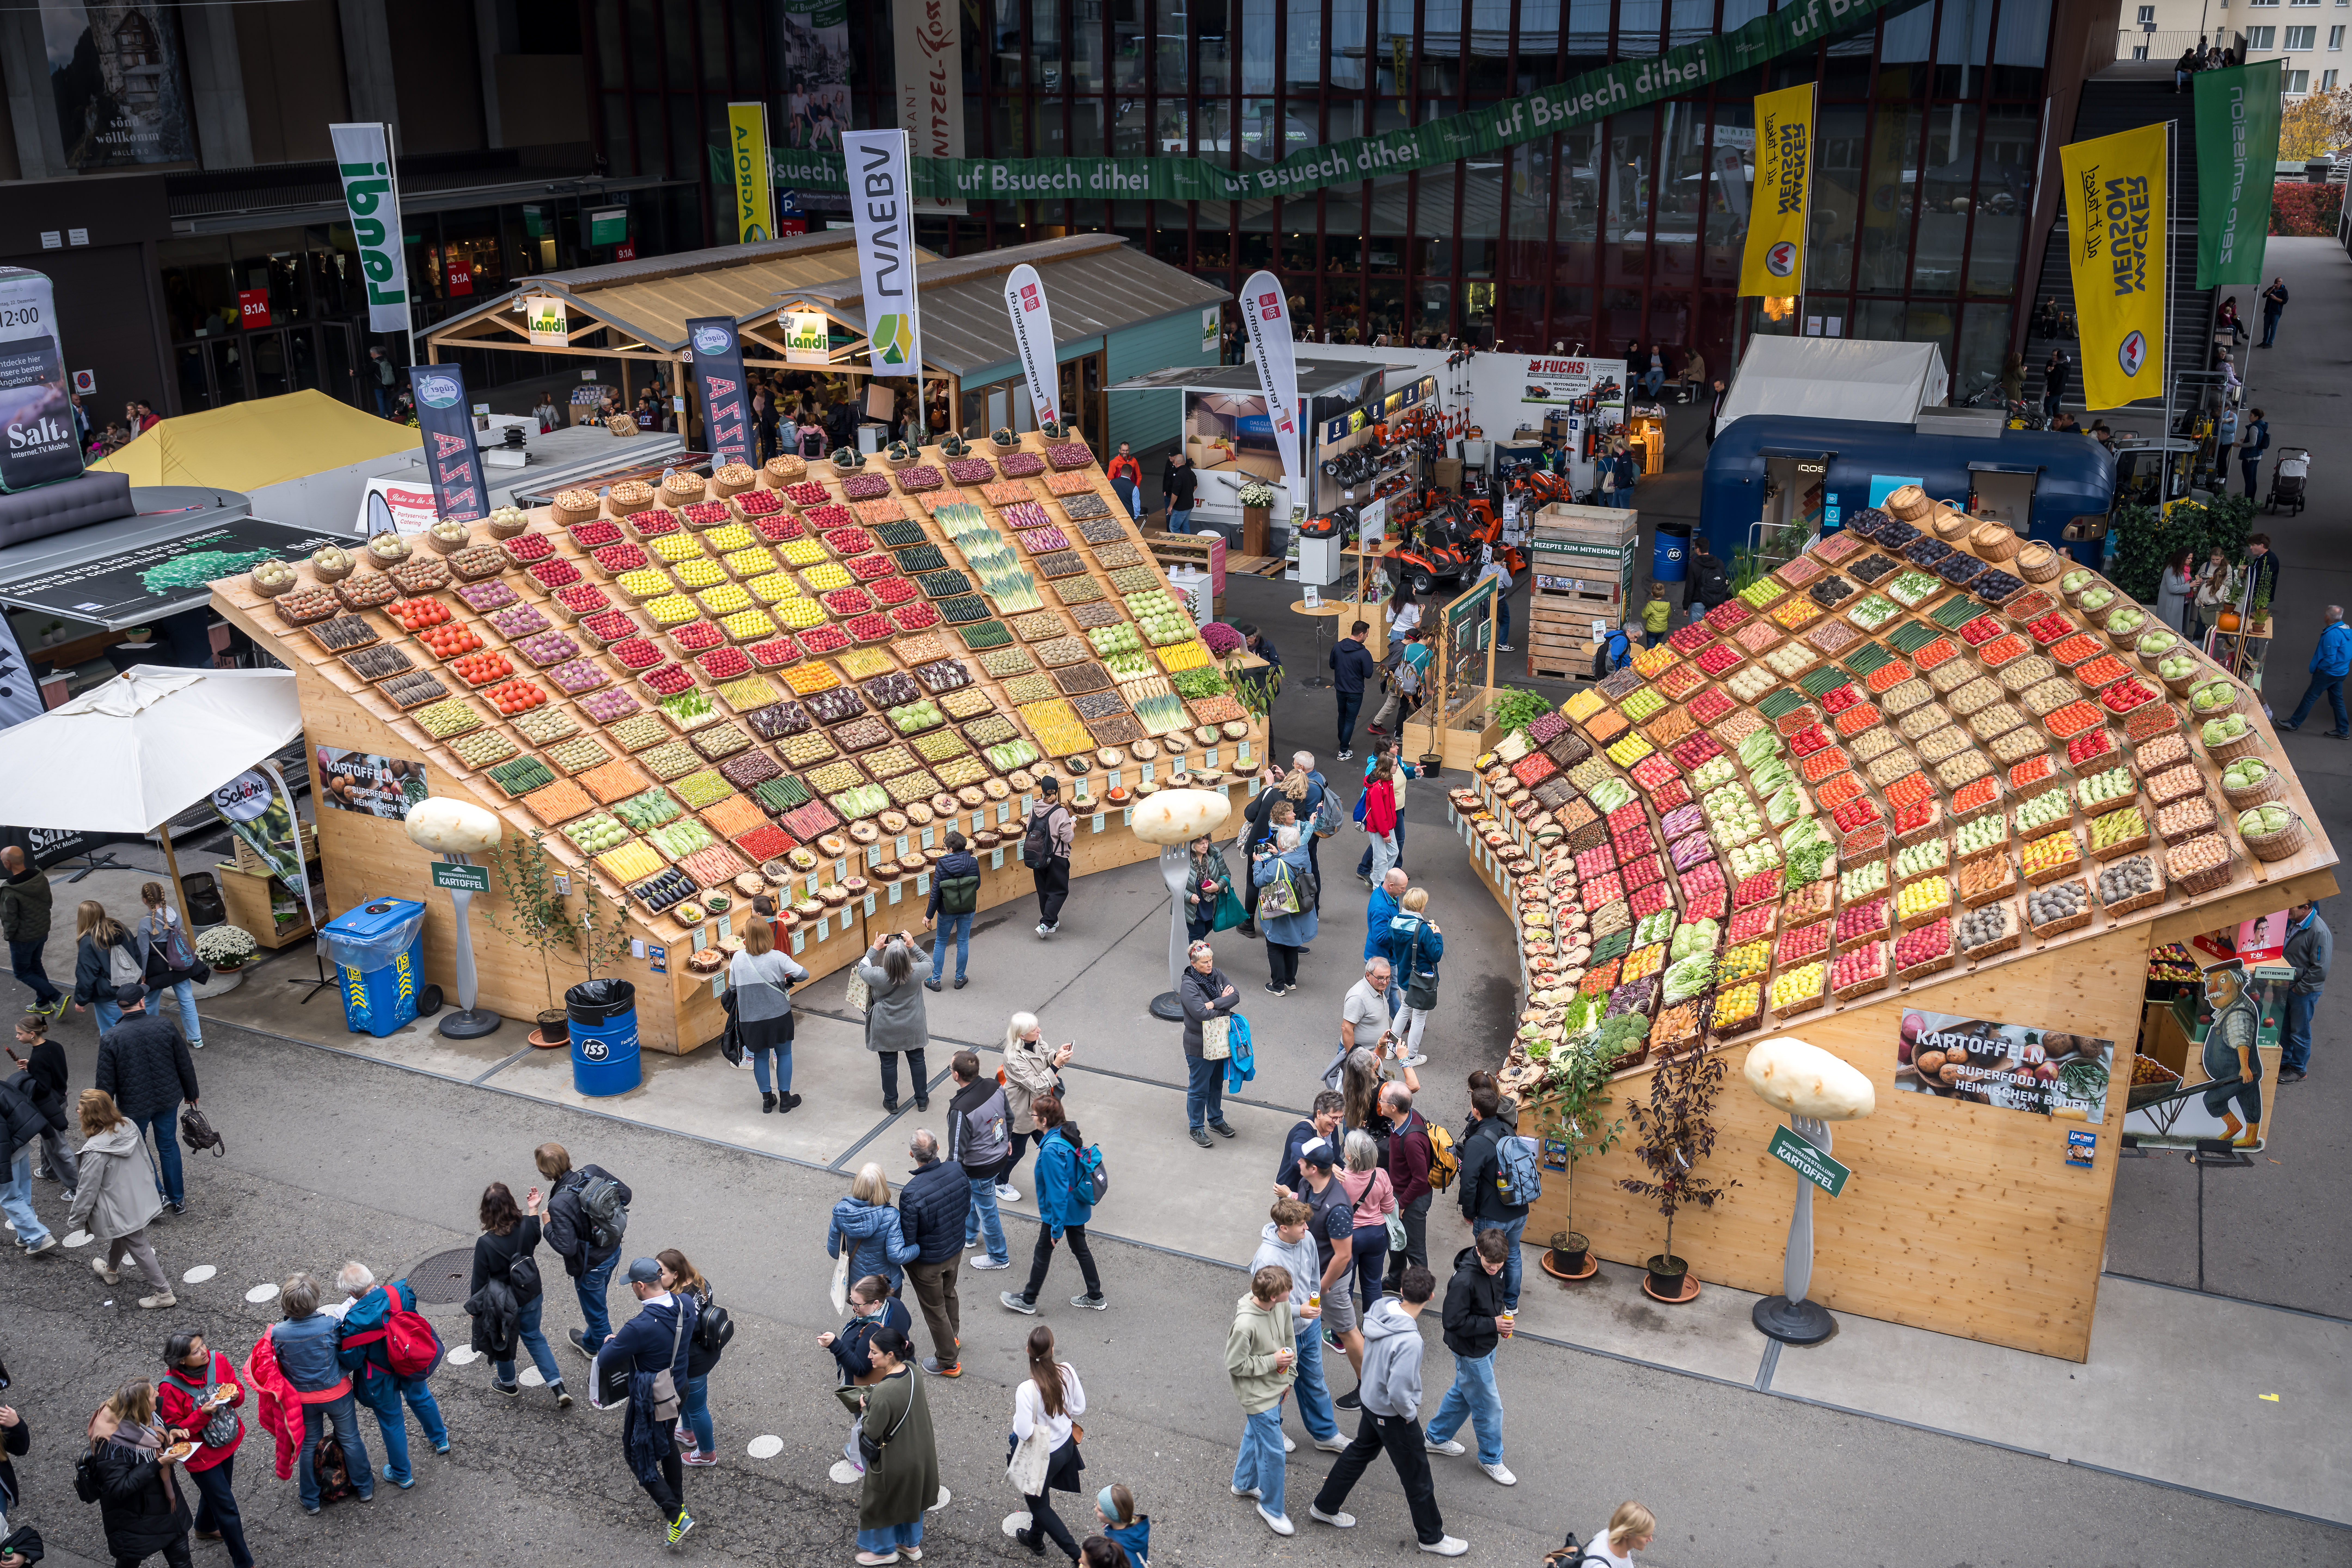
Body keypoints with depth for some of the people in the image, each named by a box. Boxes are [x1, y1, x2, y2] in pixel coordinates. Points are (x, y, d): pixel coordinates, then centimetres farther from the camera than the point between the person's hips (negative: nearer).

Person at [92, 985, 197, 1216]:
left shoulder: (111, 1039, -18)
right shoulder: (166, 1027, -12)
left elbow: (105, 1082, -12)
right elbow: (185, 1066, -3)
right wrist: (191, 1094, 13)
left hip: (135, 1106, -3)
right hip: (168, 1099, 3)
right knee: (168, 1145, 19)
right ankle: (178, 1200, 29)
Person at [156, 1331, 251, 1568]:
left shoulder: (217, 1360, -15)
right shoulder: (171, 1388, -27)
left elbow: (239, 1394, -1)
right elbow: (175, 1430, -20)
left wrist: (235, 1395, -23)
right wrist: (202, 1414, -33)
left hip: (227, 1443, 5)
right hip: (201, 1455, -5)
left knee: (214, 1492, 30)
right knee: (227, 1507, 3)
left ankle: (205, 1529, 60)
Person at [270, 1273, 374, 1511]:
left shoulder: (278, 1334, -24)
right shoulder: (330, 1326, -28)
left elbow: (279, 1365, -5)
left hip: (303, 1398, 1)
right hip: (337, 1393, -1)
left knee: (309, 1446, 23)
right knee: (350, 1439, 21)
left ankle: (311, 1501, 38)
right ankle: (364, 1487, 39)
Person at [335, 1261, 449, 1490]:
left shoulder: (355, 1320, -33)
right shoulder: (400, 1292, -22)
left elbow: (351, 1361, -22)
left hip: (382, 1380, -4)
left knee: (391, 1421, 18)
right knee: (421, 1398, 32)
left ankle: (402, 1475, 36)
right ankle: (440, 1439, 55)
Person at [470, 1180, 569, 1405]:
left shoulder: (485, 1244, -32)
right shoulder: (526, 1226, -21)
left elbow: (479, 1281, -19)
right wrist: (534, 1210, 11)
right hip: (532, 1297, 4)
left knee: (501, 1343, 26)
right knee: (534, 1338, 26)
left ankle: (508, 1384, 51)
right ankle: (559, 1389, 21)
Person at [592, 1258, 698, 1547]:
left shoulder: (641, 1327, -36)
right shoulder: (686, 1304, -15)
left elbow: (606, 1359, -22)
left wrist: (610, 1342, 0)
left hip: (650, 1401, -7)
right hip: (678, 1390, 7)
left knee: (639, 1455, 13)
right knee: (666, 1444, 30)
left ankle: (677, 1517, 10)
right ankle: (676, 1500, 47)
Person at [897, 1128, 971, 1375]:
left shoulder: (912, 1194, -37)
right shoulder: (957, 1171, -19)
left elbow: (907, 1239, -25)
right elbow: (967, 1210, -1)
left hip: (928, 1261, -6)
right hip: (956, 1250, 6)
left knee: (935, 1309, 17)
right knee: (949, 1293, 32)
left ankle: (948, 1362, 36)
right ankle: (953, 1338, 57)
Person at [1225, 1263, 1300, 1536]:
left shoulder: (1283, 1304, -15)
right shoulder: (1245, 1324, -36)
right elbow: (1235, 1365, -23)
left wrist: (1289, 1376, 6)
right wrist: (1273, 1362, -22)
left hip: (1276, 1387, 7)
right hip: (1258, 1395, -7)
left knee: (1256, 1435, 28)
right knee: (1273, 1452, 4)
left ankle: (1244, 1484, 52)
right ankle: (1271, 1508, 26)